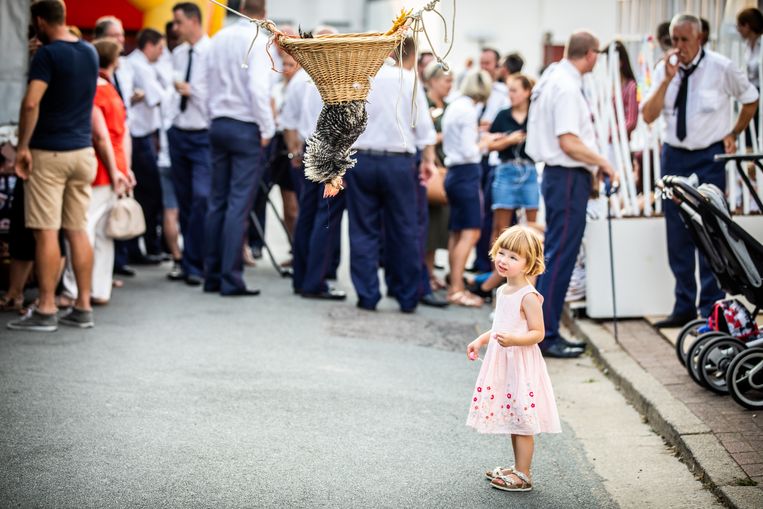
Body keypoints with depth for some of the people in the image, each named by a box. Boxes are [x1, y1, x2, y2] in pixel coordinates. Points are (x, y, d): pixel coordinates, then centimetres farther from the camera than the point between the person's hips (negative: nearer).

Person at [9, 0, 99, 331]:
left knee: (47, 232, -4)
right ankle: (83, 308, 11)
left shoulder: (47, 54, -12)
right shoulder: (90, 52, 10)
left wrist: (22, 146, -15)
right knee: (78, 231, 9)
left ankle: (46, 311, -2)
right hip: (82, 151, 7)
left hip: (49, 154, -7)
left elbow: (31, 104, -23)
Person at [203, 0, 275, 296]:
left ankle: (212, 276, 13)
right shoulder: (257, 40, -11)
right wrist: (267, 129, -9)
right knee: (239, 205, -5)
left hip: (218, 124, 6)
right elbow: (258, 88, -18)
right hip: (246, 128, -6)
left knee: (217, 202, 10)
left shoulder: (219, 38, 8)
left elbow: (209, 80, 14)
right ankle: (231, 280, -5)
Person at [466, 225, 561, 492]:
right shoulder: (503, 291, 11)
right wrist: (480, 340, 18)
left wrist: (513, 339, -32)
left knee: (522, 421, -2)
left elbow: (537, 333, -18)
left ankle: (523, 475, 6)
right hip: (502, 362, 9)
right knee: (511, 418, 17)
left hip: (521, 363, -9)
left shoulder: (528, 296, -17)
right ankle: (518, 468, 28)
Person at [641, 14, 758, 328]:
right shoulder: (664, 69, 0)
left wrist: (734, 134, 5)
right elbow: (648, 116, -8)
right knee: (678, 234, 7)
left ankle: (711, 309, 3)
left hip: (709, 157, -3)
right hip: (674, 155, 4)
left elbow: (751, 99, 9)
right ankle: (684, 307, 16)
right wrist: (667, 80, -17)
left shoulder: (721, 68, -7)